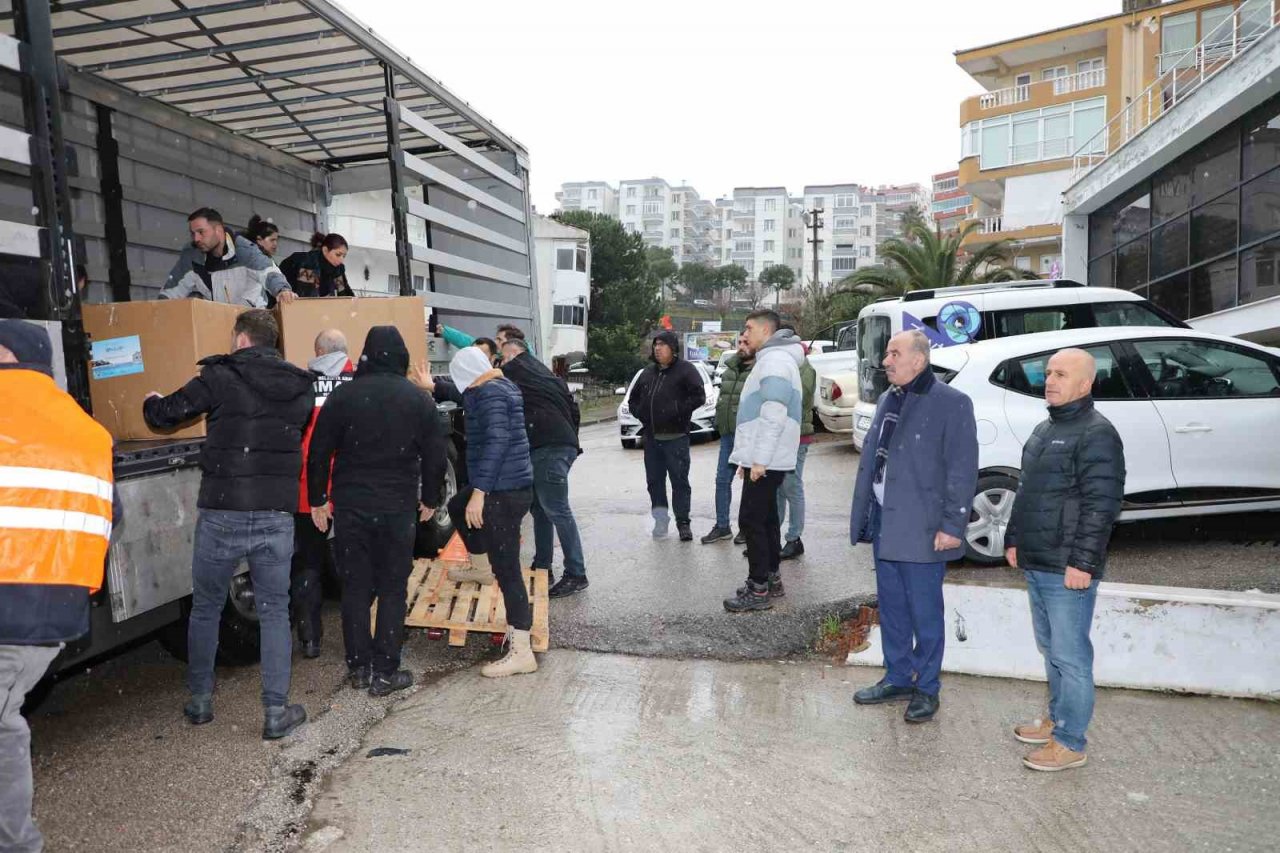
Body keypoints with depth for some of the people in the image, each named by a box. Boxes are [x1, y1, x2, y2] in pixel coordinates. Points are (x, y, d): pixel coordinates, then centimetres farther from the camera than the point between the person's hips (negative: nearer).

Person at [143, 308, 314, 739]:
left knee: (205, 608, 17)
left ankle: (199, 700, 29)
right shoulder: (300, 387, 7)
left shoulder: (222, 378, -5)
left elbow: (165, 415, 0)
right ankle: (276, 711, 10)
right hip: (277, 516, 2)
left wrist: (151, 402, 23)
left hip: (222, 513, -2)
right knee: (274, 611, 10)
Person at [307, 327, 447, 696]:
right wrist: (429, 500, 14)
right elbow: (435, 457, 2)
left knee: (355, 588, 11)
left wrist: (317, 499, 9)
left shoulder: (343, 396, -3)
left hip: (350, 506, 1)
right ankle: (385, 672, 9)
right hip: (398, 509, -1)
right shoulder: (419, 400, -1)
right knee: (392, 589, 7)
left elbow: (319, 453, -1)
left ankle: (359, 667, 19)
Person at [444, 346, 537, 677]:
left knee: (507, 570, -7)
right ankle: (481, 564, 51)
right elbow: (468, 397, 35)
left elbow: (496, 442, -26)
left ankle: (521, 652, -3)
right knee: (457, 507, 35)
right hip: (509, 485, 10)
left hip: (503, 491, -10)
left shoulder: (489, 393, -16)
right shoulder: (502, 385, 14)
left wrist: (479, 491, -28)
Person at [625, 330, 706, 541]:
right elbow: (632, 399, 26)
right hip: (651, 437, 6)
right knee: (654, 480, 10)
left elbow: (699, 396, -12)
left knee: (680, 480, -2)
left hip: (675, 437, -6)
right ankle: (661, 519, 20)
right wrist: (640, 413, 7)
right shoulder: (648, 373, 17)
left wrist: (677, 411, -17)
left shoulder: (685, 370, -2)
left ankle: (683, 522, 5)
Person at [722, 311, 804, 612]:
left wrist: (760, 458, -25)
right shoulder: (770, 359, 19)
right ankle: (771, 577, 26)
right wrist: (751, 456, 21)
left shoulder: (775, 360, -15)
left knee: (751, 520, -7)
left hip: (765, 461, -11)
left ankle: (758, 590, -2)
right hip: (764, 459, 11)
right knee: (766, 518, 16)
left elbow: (774, 414, -24)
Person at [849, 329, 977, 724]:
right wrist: (862, 514, 14)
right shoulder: (888, 400, 11)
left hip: (922, 530, -7)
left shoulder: (951, 404, -12)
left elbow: (962, 470, -14)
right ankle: (897, 677, 31)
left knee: (924, 613, 5)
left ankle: (927, 688, 21)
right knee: (892, 609, 16)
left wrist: (952, 525, -17)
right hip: (885, 525, 7)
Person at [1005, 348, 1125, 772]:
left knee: (1070, 655, 0)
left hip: (1067, 570, -9)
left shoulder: (1096, 434, -14)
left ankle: (1070, 742, 11)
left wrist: (1082, 562, -21)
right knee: (1050, 649, 20)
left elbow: (1102, 504, -19)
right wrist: (1014, 539, 19)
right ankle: (1057, 719, 35)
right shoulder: (1044, 429, 15)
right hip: (1035, 564, 9)